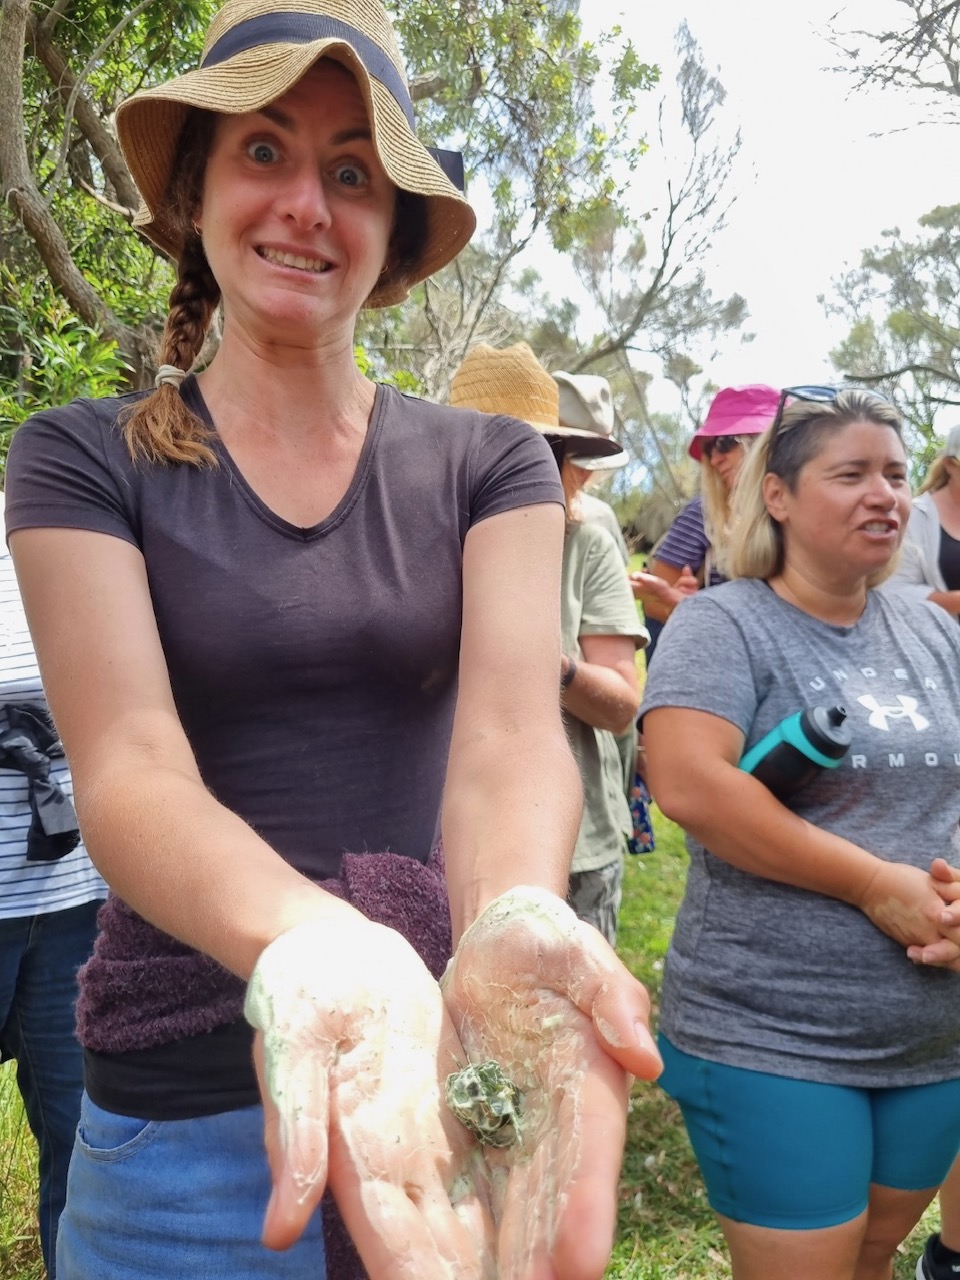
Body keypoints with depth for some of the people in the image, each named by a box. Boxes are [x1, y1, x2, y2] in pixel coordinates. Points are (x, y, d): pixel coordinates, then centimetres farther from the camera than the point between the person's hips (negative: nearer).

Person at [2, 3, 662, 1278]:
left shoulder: (488, 465, 0)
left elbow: (510, 726, -15)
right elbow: (129, 765, -18)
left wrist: (515, 926, -37)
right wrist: (309, 946, -38)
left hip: (451, 1061, 2)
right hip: (185, 1110, -1)